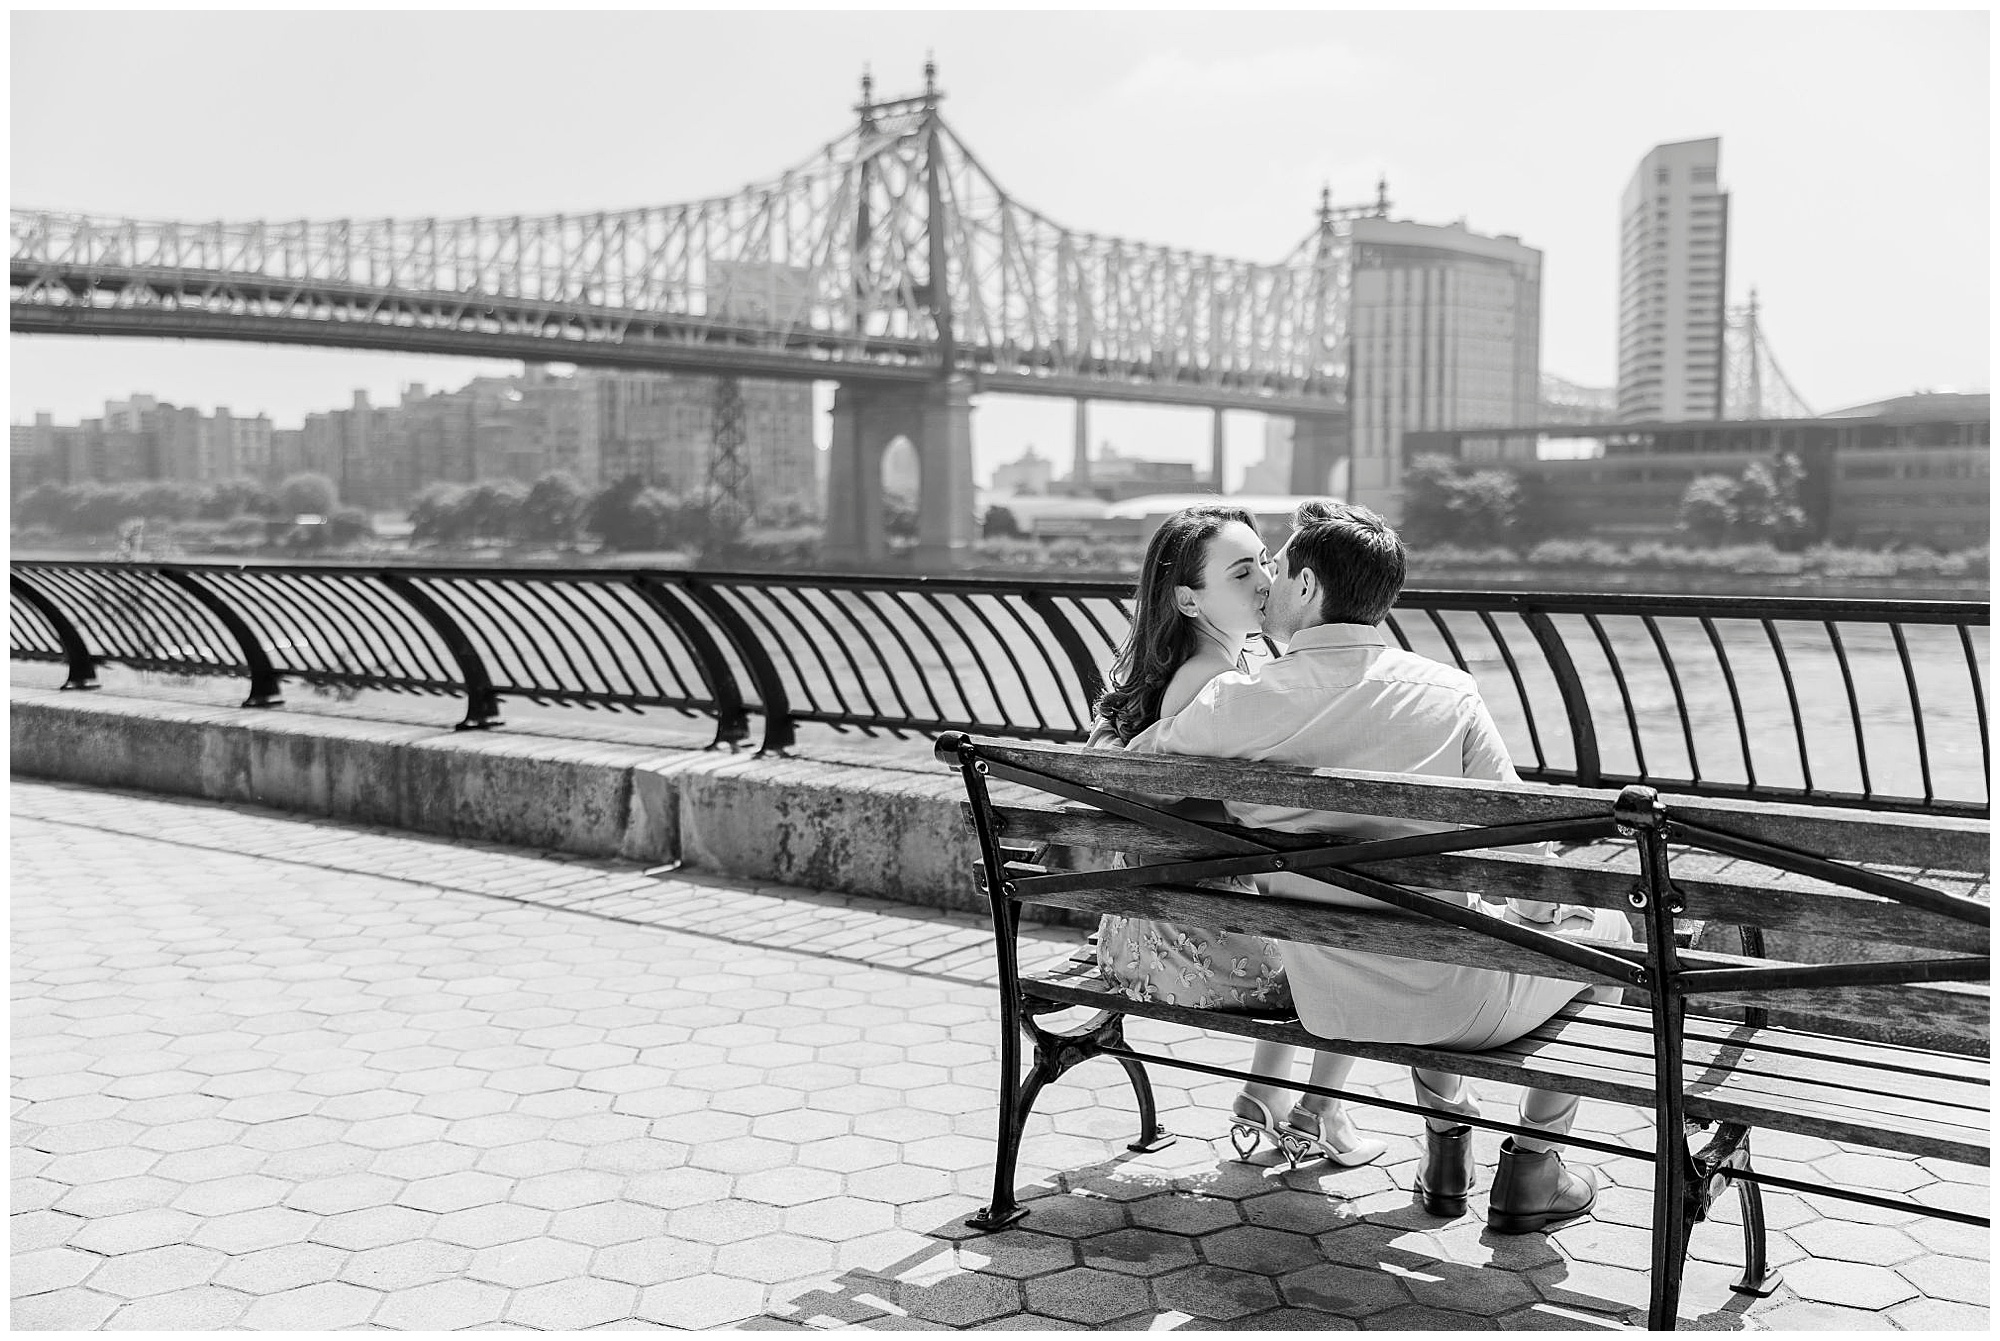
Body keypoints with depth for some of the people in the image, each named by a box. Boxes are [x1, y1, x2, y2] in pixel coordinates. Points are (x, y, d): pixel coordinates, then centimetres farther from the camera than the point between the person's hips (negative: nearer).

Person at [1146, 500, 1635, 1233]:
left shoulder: (1235, 705, -13)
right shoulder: (1446, 692, -14)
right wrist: (1534, 915, 13)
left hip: (1325, 1007, 3)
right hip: (1448, 1005, -3)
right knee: (1602, 926, 25)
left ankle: (1445, 1143, 40)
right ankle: (1531, 1168, 27)